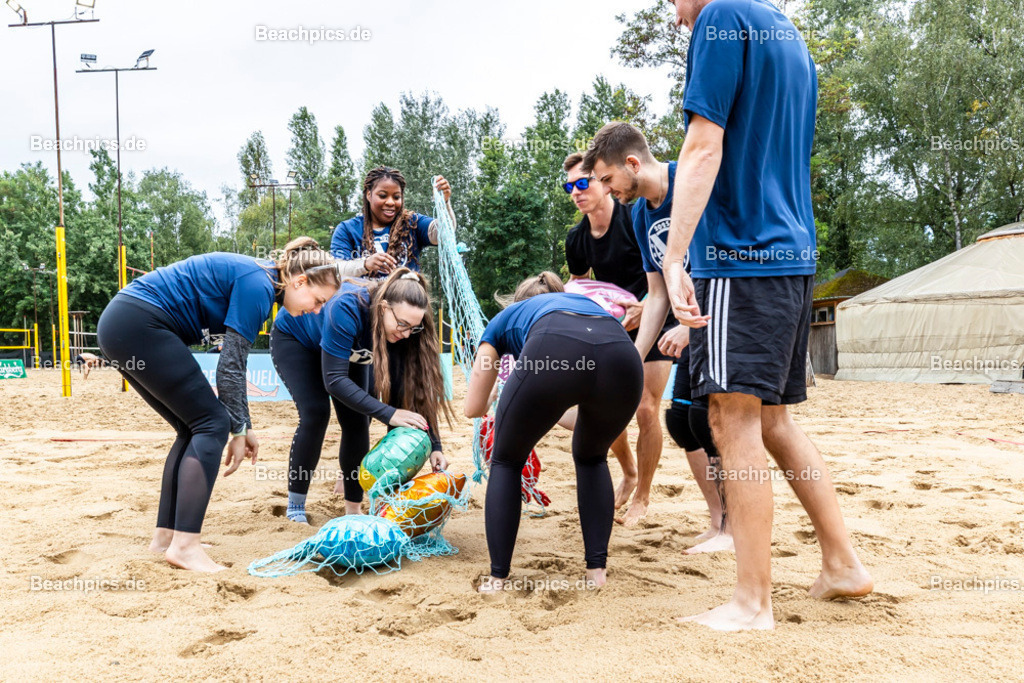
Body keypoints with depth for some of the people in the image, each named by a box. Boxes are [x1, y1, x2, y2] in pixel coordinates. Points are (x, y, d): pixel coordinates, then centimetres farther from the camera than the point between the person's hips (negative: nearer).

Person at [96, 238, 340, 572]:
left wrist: (243, 426, 17)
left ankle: (165, 535, 15)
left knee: (195, 429, 12)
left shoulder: (256, 281, 15)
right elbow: (230, 365, -13)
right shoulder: (258, 285, -14)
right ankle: (184, 545, -11)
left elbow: (233, 364, 18)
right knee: (212, 424, -8)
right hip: (139, 325, -10)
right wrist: (238, 430, -5)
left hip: (120, 326, 10)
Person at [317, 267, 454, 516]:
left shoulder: (403, 328, -31)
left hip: (355, 353, 4)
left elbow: (417, 386, -26)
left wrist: (434, 445, -32)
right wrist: (388, 414, -50)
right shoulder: (346, 309, -45)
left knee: (358, 423, -5)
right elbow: (334, 380, -44)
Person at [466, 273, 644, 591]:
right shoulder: (587, 302, 45)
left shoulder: (507, 317, 38)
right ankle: (597, 571, 26)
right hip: (622, 358, 3)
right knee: (592, 458, 32)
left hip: (553, 353, -3)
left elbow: (473, 408, 37)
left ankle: (498, 579, 21)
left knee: (506, 462, 24)